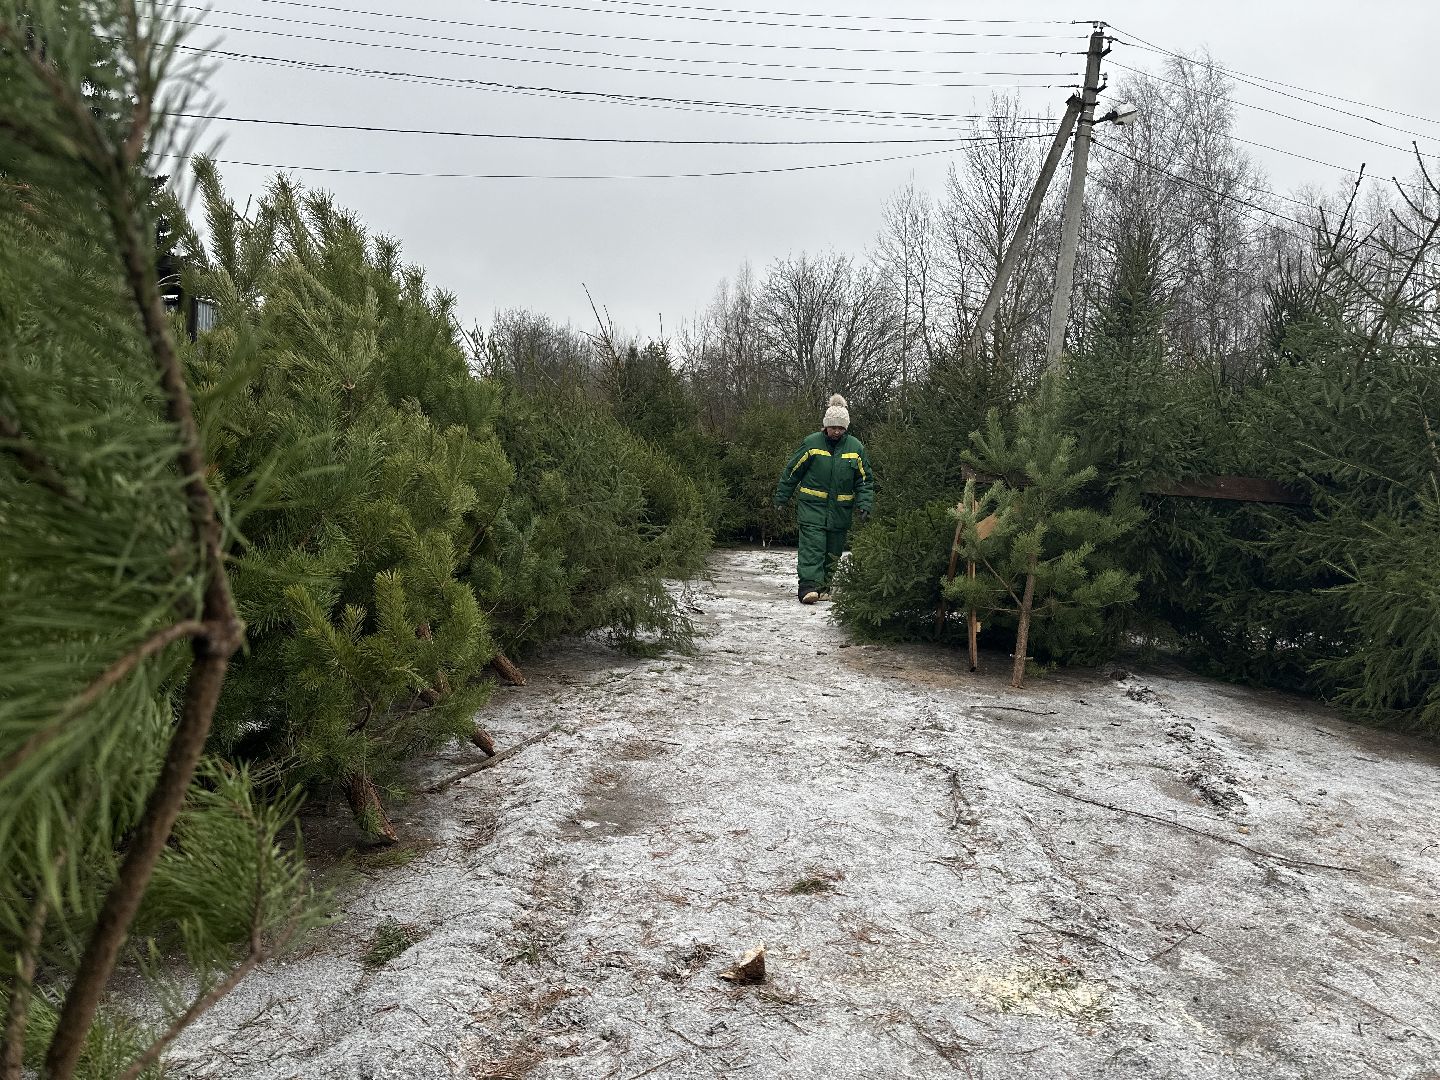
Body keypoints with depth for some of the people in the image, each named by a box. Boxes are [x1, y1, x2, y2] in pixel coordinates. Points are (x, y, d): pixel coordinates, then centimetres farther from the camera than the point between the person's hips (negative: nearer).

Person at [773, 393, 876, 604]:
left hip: (841, 508, 3)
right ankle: (808, 587, -20)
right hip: (812, 505, -3)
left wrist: (864, 505, -4)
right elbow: (791, 471, 3)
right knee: (812, 545, -15)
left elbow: (865, 480, 8)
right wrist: (782, 499, 4)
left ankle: (824, 587, 22)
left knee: (833, 551, 9)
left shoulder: (855, 447, 2)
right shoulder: (811, 443, -4)